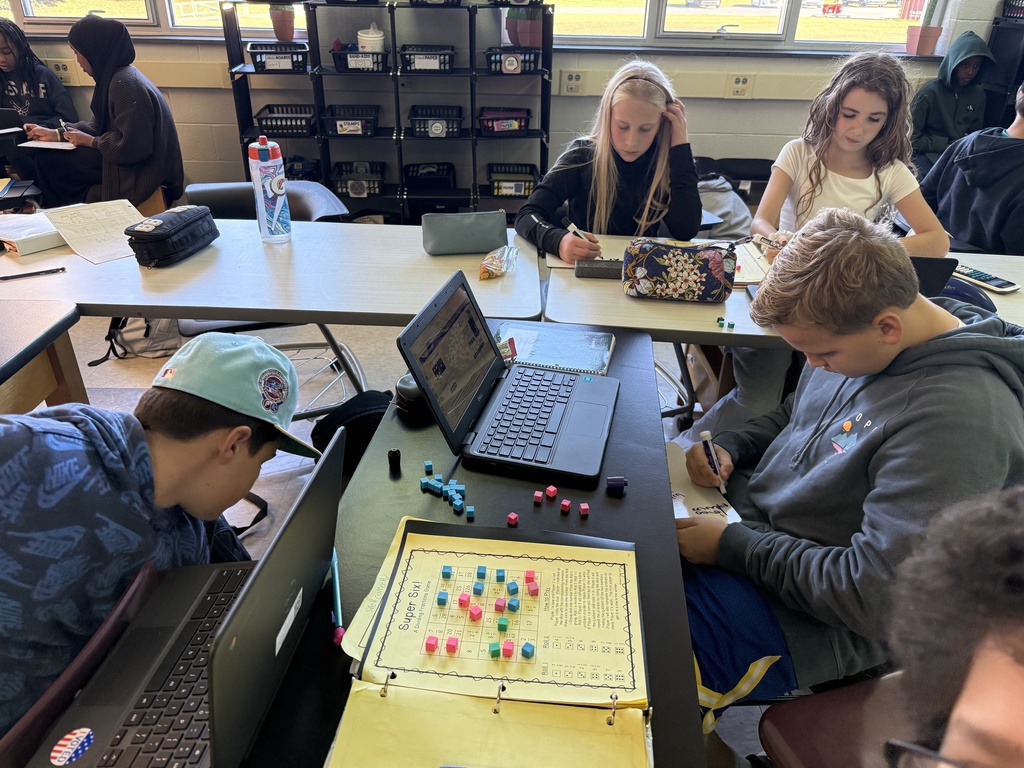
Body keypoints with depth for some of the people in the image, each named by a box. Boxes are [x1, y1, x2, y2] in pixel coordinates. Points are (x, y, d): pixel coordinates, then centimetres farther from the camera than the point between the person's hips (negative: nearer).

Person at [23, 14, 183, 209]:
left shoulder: (124, 84, -23)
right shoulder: (113, 76, 8)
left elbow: (132, 146, -26)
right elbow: (100, 124, 17)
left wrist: (90, 141, -11)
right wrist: (56, 134, 15)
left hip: (139, 173, -9)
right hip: (129, 161, 9)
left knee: (49, 158, -2)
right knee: (44, 154, 13)